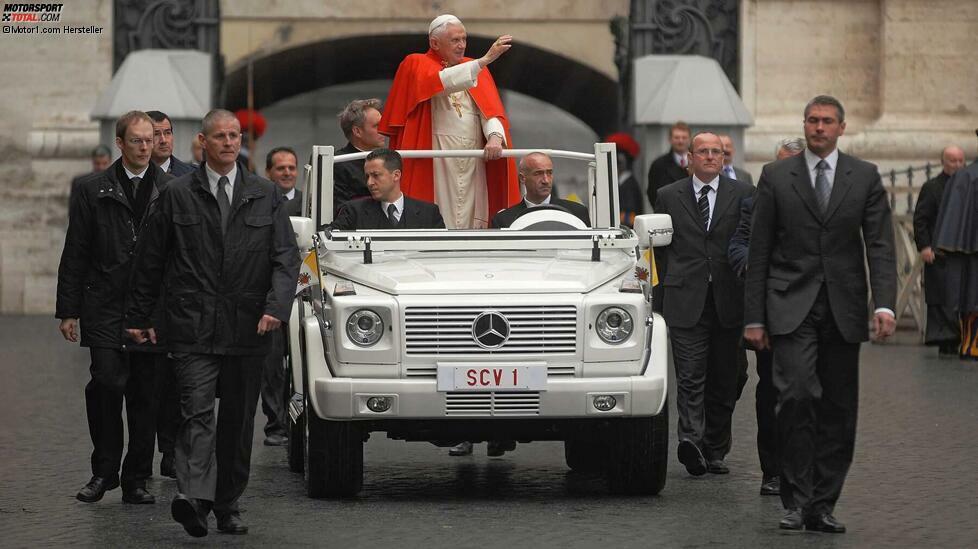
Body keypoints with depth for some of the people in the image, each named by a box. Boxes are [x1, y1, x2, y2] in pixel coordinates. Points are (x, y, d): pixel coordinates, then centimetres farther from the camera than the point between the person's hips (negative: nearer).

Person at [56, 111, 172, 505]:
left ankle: (136, 479, 13)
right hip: (105, 308, -1)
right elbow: (75, 254, 5)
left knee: (145, 395, 4)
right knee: (106, 382, -14)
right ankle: (104, 471, 1)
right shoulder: (93, 190, 5)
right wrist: (68, 310, 1)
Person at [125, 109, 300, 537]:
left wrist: (276, 307, -13)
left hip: (247, 328, 2)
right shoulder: (178, 196, 5)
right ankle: (192, 497, -28)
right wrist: (138, 317, 9)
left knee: (239, 421, 8)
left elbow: (286, 257, 3)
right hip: (193, 327, -2)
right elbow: (150, 260, 10)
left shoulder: (265, 196, 9)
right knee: (197, 413, -16)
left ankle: (227, 505, 19)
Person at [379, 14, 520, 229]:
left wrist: (495, 136, -17)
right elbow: (442, 82, -17)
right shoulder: (416, 65, 5)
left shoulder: (476, 69, 19)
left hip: (474, 161, 4)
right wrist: (485, 60, -24)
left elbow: (491, 110, 4)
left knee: (471, 221, -2)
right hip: (436, 161, -4)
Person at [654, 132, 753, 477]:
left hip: (728, 302, 1)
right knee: (691, 378, -12)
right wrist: (666, 288, 7)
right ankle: (691, 440, -25)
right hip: (686, 302, -1)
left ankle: (715, 451, 15)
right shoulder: (668, 196, 9)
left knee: (723, 381, 6)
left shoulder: (742, 194, 8)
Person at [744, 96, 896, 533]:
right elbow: (759, 251, 5)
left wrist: (884, 304, -12)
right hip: (792, 307, -2)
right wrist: (754, 316, 0)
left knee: (838, 410, 4)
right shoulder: (776, 177, 5)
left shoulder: (865, 178, 7)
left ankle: (823, 504, 12)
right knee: (797, 396, -18)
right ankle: (797, 501, -12)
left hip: (843, 310, 2)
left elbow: (880, 245, 1)